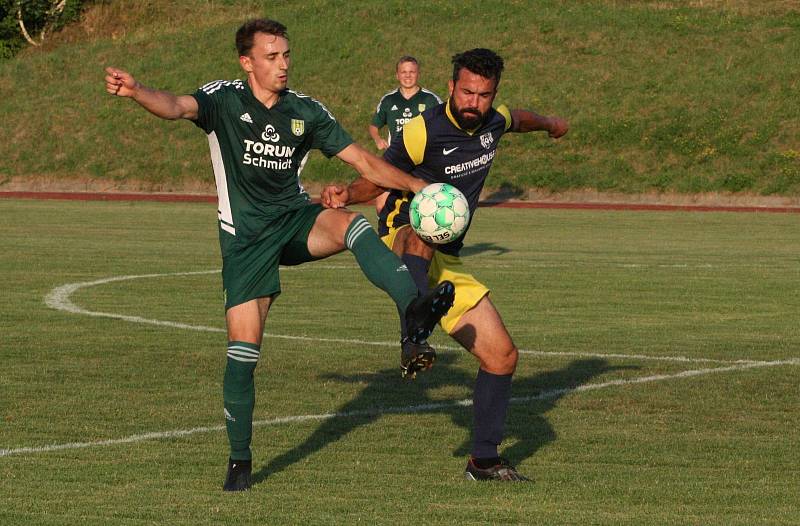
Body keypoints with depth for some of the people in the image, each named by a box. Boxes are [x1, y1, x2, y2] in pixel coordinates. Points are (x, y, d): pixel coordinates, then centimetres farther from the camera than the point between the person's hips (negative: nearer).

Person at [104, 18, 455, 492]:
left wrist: (416, 185, -8)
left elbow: (362, 160, 5)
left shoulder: (305, 111, 2)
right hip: (246, 235, -2)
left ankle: (414, 313, -51)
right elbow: (178, 107, -28)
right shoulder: (225, 99, -7)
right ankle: (240, 460, 9)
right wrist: (136, 91, -50)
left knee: (350, 224, -31)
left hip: (297, 220, 2)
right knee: (243, 345, -6)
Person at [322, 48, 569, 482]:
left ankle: (484, 461, 18)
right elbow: (375, 179, -7)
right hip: (400, 243, -6)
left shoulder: (493, 122, 3)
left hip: (447, 264, 7)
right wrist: (345, 194, -28)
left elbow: (517, 119, 28)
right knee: (423, 236, -44)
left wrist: (549, 124, 49)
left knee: (503, 356, 4)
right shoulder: (423, 131, -16)